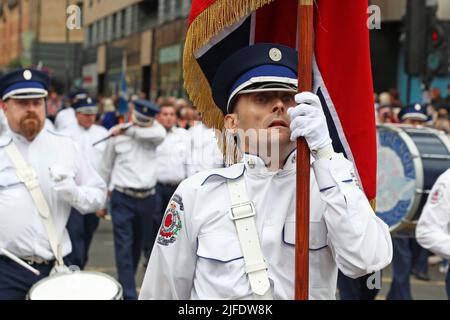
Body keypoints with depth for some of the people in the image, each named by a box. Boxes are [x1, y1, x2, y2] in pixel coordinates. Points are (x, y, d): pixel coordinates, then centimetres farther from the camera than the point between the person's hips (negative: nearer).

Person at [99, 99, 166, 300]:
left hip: (147, 198, 3)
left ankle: (126, 282, 36)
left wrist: (129, 131, -20)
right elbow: (106, 168, 7)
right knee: (124, 247, -8)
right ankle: (129, 294, -8)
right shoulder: (117, 136, -3)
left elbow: (160, 135, -26)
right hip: (122, 198, -3)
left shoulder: (154, 131, 1)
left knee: (137, 245, 17)